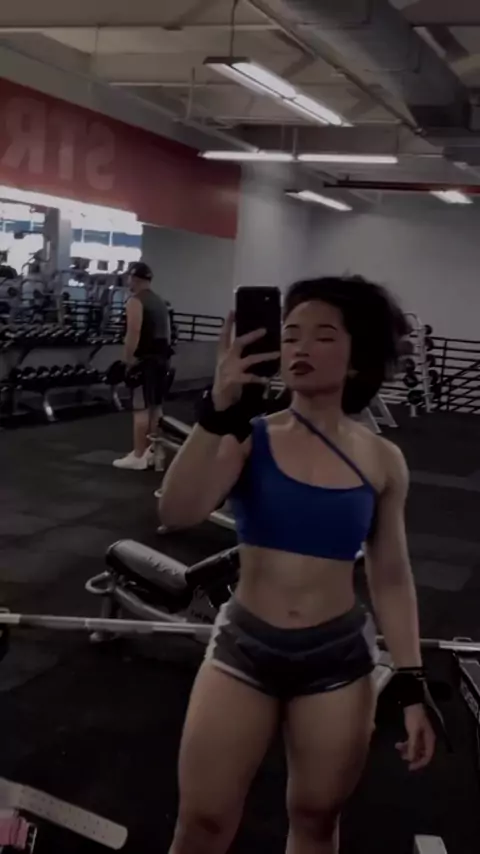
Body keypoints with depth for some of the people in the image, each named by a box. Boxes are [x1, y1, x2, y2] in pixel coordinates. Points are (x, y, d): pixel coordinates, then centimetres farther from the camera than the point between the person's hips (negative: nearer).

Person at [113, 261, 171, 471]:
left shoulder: (135, 301, -10)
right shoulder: (160, 302, 18)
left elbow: (134, 334, -19)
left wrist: (128, 361, -16)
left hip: (145, 359, -9)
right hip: (161, 357, 9)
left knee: (141, 408, -7)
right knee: (156, 406, 13)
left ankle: (138, 456, -5)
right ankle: (153, 451, 19)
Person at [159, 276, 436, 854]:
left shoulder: (382, 461, -3)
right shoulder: (249, 437, -8)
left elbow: (391, 579, 3)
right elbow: (176, 515, -23)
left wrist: (412, 687, 2)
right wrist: (218, 409, -32)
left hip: (338, 658, 1)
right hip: (244, 647, -1)